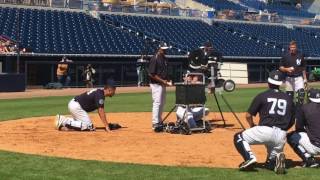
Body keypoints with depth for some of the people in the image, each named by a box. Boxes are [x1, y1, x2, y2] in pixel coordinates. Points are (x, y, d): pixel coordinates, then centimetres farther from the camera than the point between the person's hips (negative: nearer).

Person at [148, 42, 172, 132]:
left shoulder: (165, 59, 13)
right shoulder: (155, 59, -14)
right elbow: (151, 74, -18)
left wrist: (168, 80, 4)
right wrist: (162, 81, -19)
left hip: (163, 84, 9)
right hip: (156, 84, -9)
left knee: (162, 103, 14)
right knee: (157, 103, -10)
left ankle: (159, 122, 23)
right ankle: (155, 124, -8)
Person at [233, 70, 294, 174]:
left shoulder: (262, 96, 5)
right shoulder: (288, 98, 16)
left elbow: (248, 116, 8)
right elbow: (292, 121, 18)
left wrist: (252, 126, 28)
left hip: (264, 131, -4)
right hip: (281, 136, 4)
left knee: (238, 137, 16)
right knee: (271, 164, 22)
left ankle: (249, 157, -8)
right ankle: (276, 158, -14)